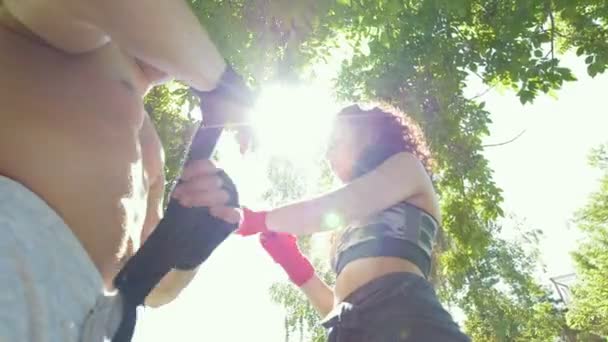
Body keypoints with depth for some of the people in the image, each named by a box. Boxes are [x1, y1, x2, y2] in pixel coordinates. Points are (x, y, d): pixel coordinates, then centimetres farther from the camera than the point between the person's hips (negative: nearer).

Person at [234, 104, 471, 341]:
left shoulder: (406, 166, 16)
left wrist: (257, 220, 11)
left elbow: (332, 209, 0)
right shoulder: (355, 224, 32)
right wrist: (294, 264, 18)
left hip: (404, 319, -7)